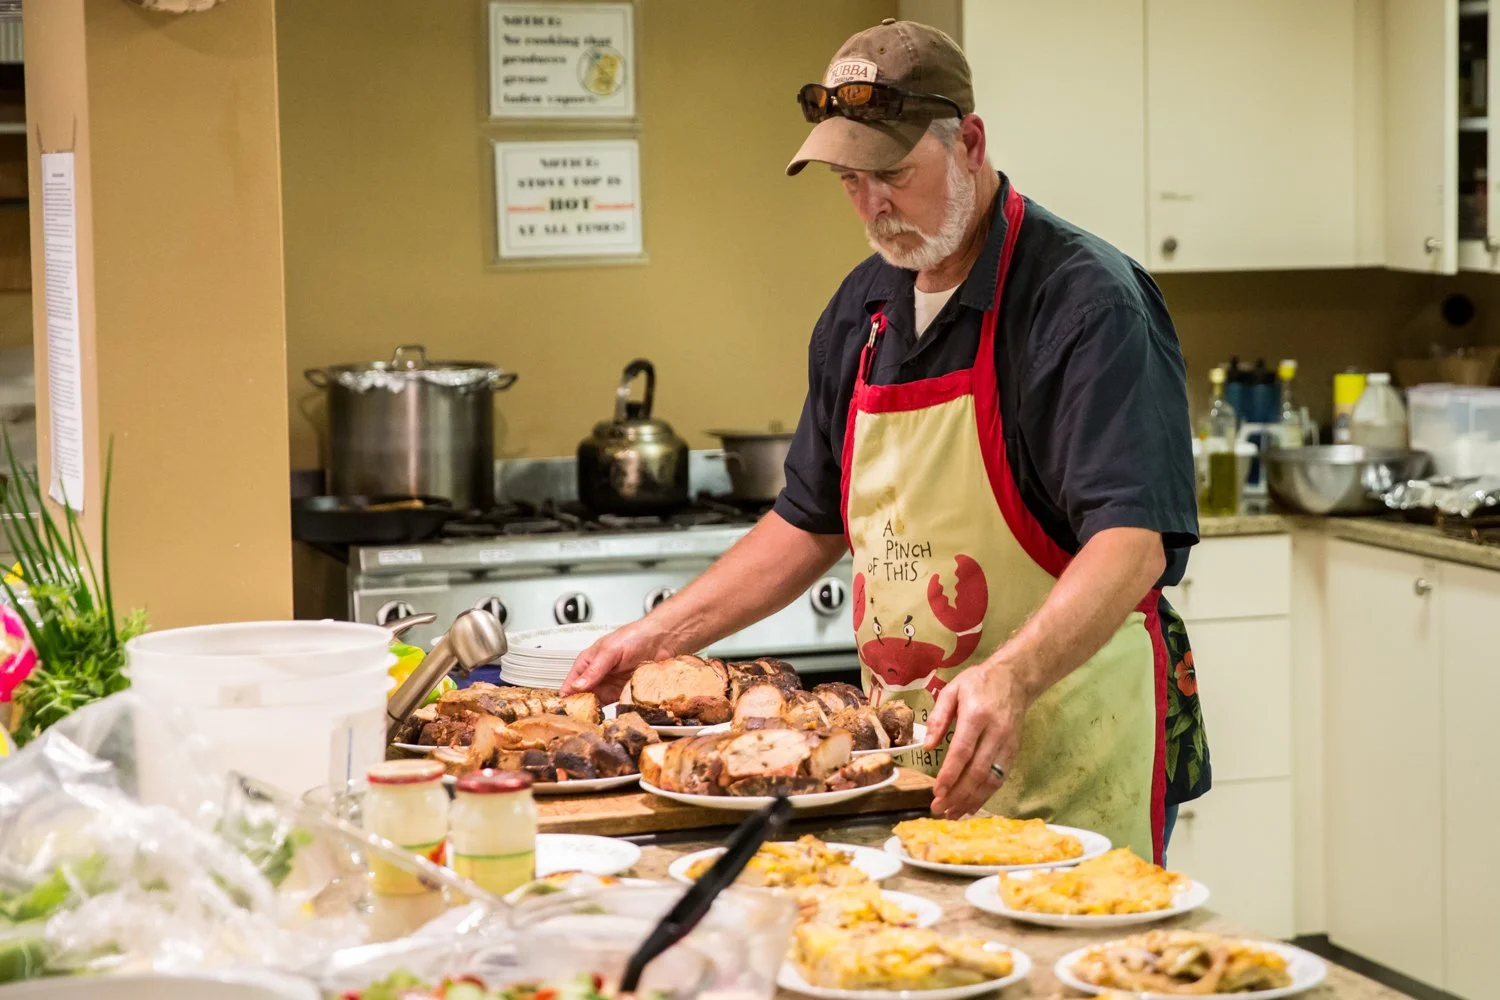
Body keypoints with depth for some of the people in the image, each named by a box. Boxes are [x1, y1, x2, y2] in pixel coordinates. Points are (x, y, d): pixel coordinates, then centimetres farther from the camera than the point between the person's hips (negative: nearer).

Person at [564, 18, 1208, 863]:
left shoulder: (1087, 301, -14)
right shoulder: (861, 311, 10)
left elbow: (1133, 542, -24)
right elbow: (812, 522, 21)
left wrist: (1010, 678, -39)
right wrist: (663, 634, 13)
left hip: (1068, 763, -6)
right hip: (907, 758, 6)